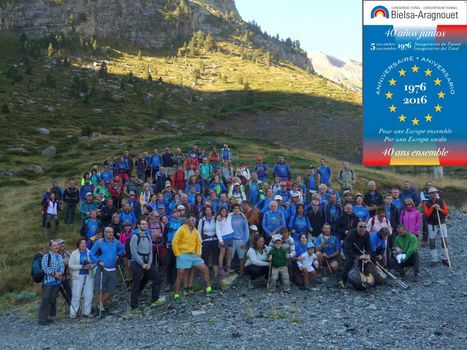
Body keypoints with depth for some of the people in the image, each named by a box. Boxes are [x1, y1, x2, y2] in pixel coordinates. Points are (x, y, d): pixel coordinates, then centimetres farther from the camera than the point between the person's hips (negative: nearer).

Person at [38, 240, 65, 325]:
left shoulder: (60, 256, 16)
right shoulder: (47, 256, -4)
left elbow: (62, 266, 10)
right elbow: (44, 267, -13)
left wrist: (60, 273, -9)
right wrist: (54, 273, -13)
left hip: (57, 281, 6)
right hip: (48, 280, -6)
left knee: (53, 299, 11)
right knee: (46, 299, -6)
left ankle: (52, 316, 20)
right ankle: (42, 319, -2)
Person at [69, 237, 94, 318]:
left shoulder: (90, 252, 8)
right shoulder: (74, 253, 3)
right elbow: (70, 265, -5)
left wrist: (90, 265, -13)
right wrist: (82, 267, -14)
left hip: (89, 276, 2)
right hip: (78, 276, -2)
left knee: (89, 295, 2)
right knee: (76, 295, -3)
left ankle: (86, 312, 12)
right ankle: (73, 313, 6)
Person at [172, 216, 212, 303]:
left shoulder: (195, 231, 9)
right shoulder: (181, 229, -9)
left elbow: (198, 243, 19)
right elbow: (174, 242, -11)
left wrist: (198, 253, 10)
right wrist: (177, 254, -12)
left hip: (193, 255, 6)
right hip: (183, 255, -6)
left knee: (205, 269, 2)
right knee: (180, 275, -3)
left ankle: (208, 288, 14)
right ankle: (176, 295, 9)